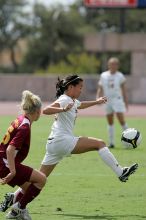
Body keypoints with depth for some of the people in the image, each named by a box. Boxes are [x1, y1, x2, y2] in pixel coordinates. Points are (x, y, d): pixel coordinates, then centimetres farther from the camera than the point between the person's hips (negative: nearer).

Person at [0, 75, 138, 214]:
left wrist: (96, 102, 46)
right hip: (62, 140, -10)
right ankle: (121, 173, -12)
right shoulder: (64, 100, -9)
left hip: (53, 144, 10)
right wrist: (64, 109, -39)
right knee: (100, 144, -10)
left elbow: (81, 105, 46)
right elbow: (46, 110, -25)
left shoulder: (73, 101, 20)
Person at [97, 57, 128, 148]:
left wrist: (126, 102, 8)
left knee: (121, 120, -13)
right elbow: (100, 89, 8)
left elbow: (123, 90, 8)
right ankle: (111, 142, 10)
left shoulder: (120, 76, 2)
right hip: (107, 100, 2)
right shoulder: (103, 76, 5)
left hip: (117, 100, -2)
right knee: (110, 122, 6)